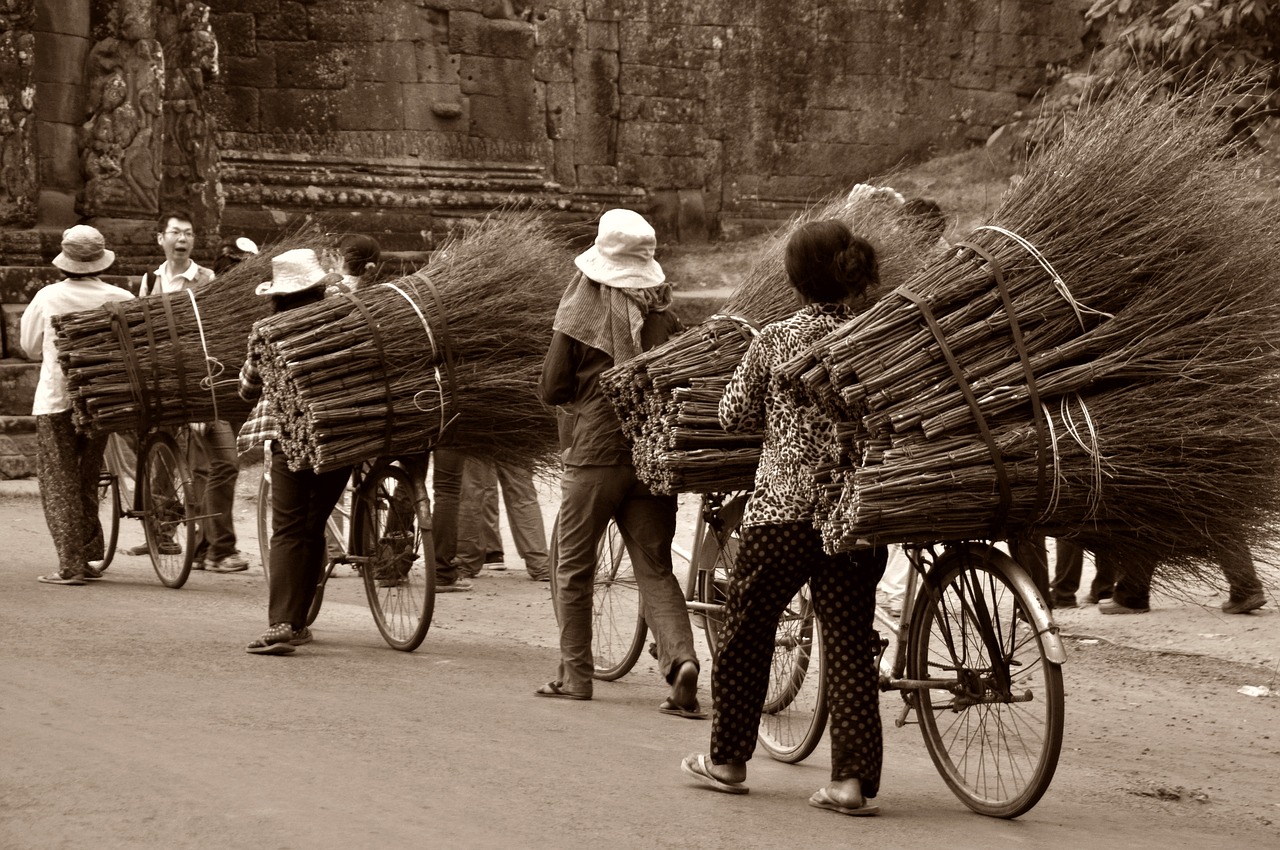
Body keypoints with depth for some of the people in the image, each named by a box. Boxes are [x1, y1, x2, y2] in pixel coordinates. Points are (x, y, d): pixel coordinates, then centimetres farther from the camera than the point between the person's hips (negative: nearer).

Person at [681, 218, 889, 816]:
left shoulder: (775, 340, -6)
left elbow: (733, 415, 3)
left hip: (782, 507, -2)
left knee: (746, 632, 14)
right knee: (851, 643, 5)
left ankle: (727, 760, 23)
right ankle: (853, 779, -1)